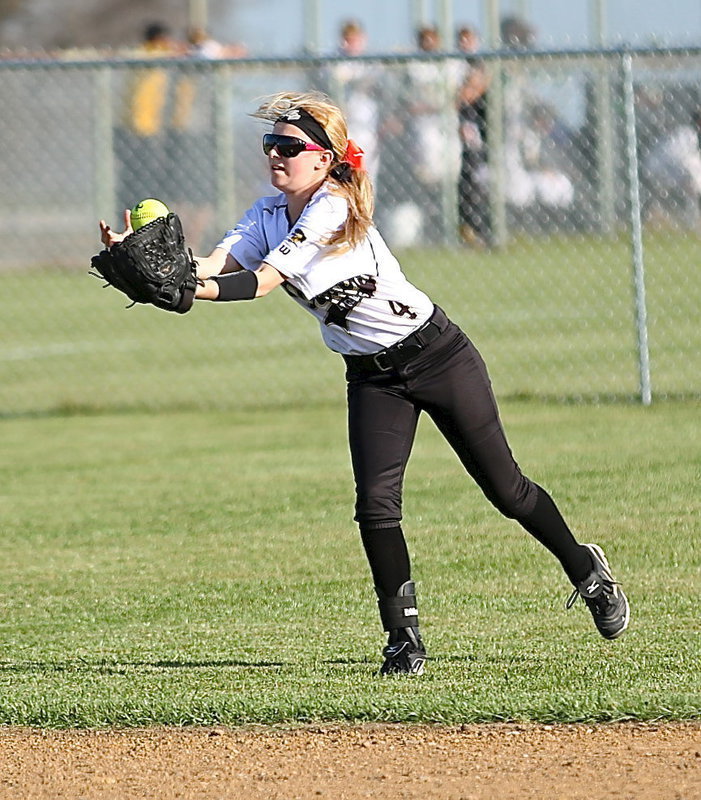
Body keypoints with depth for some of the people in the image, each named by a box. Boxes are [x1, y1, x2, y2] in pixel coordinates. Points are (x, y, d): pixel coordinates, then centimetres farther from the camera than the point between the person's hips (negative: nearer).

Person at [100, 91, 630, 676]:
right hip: (372, 378, 6)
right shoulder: (267, 216, 0)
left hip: (436, 353, -6)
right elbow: (212, 266, -15)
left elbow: (262, 281, -33)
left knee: (505, 488, 3)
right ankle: (404, 637, 0)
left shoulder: (334, 207, -24)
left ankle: (586, 570, 26)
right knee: (376, 505, -10)